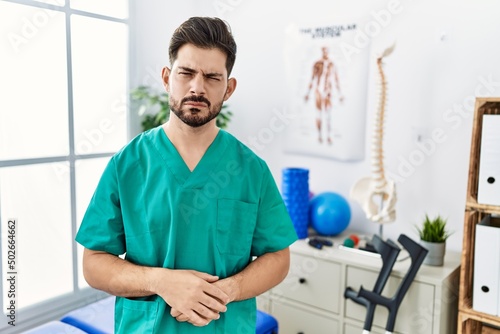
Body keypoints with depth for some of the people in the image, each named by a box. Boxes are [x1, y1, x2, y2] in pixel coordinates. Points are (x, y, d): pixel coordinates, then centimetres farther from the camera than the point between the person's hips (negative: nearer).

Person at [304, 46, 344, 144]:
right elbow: (312, 79, 9)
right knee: (319, 113, 5)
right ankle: (319, 135, 13)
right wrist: (308, 93, 9)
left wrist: (340, 95, 6)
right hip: (318, 91, 1)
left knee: (328, 114, -10)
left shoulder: (332, 65, 1)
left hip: (327, 92, -1)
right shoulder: (316, 64, 3)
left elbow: (336, 80, 5)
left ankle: (329, 136, -8)